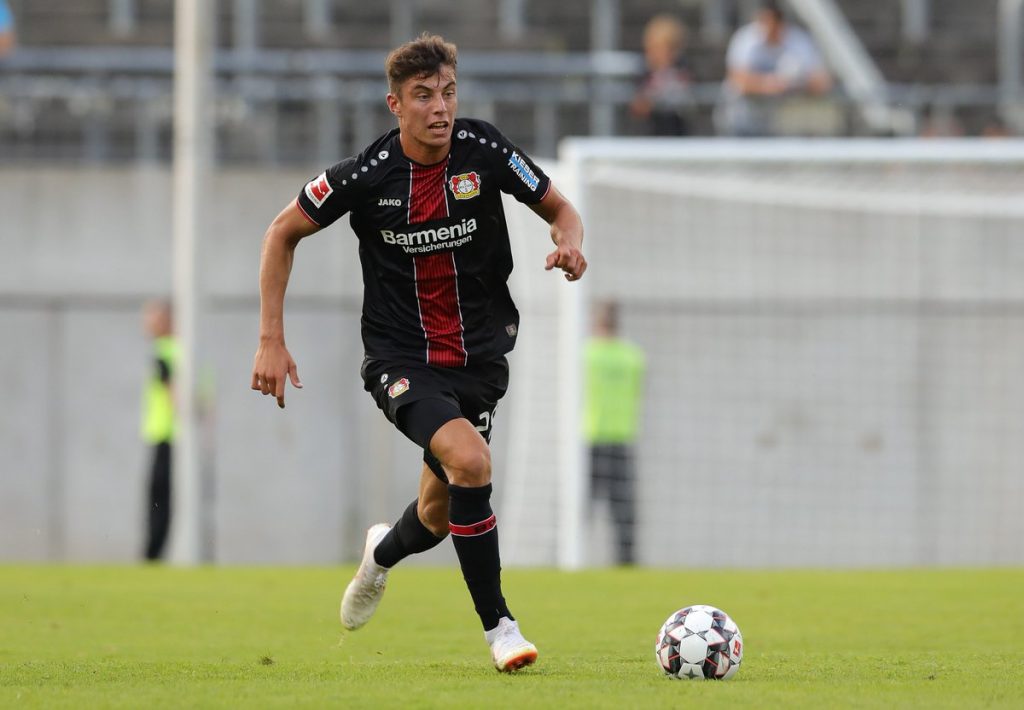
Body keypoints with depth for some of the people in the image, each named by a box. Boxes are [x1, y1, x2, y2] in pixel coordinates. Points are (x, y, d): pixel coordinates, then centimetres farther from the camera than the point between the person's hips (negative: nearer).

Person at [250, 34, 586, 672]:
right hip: (401, 359, -3)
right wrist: (272, 340, -4)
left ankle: (383, 553, 50)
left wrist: (570, 241, -19)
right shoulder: (367, 175, -14)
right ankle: (498, 625, -16)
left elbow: (558, 206, 6)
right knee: (469, 460, -29)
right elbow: (284, 232, 0)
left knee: (439, 515, 11)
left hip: (479, 353, 3)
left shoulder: (482, 150, -9)